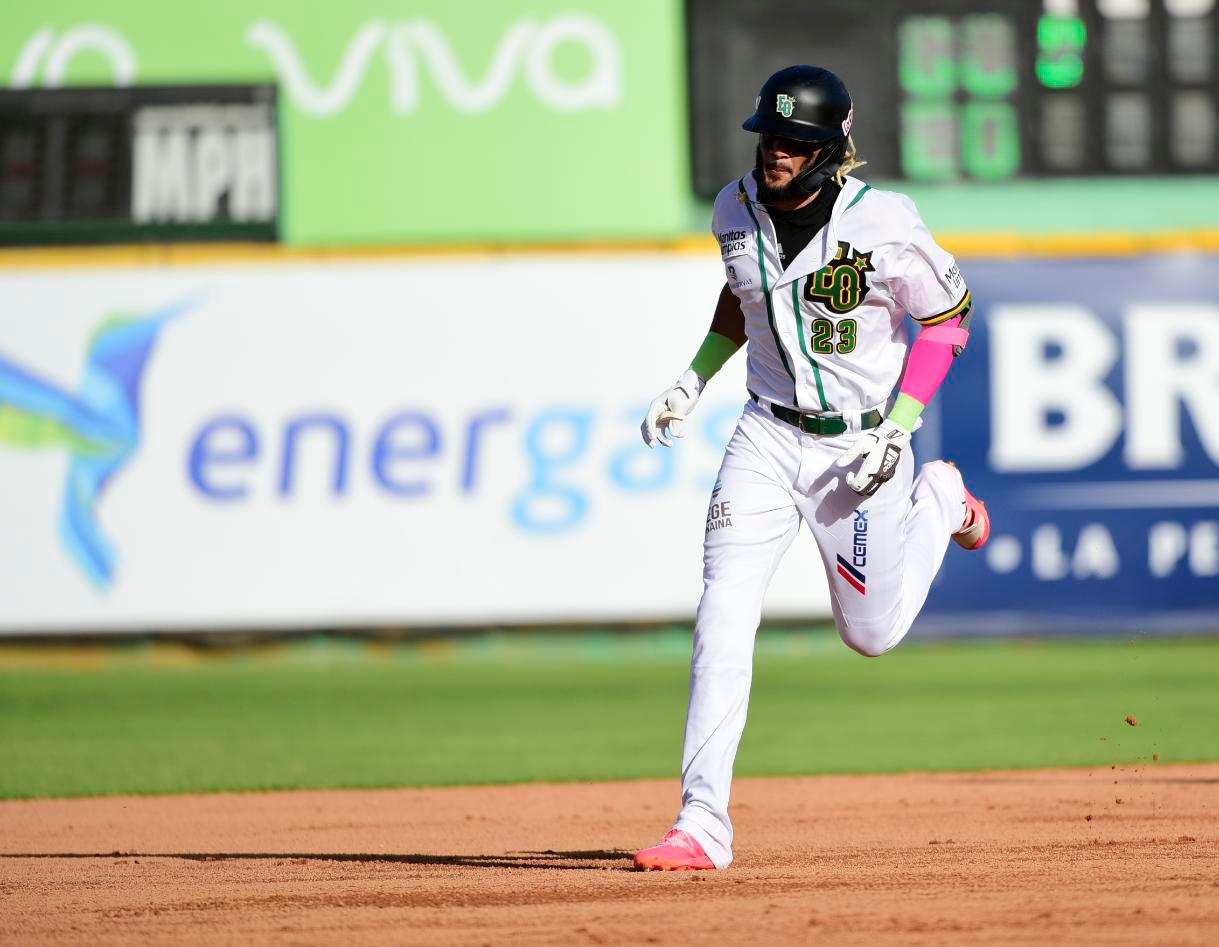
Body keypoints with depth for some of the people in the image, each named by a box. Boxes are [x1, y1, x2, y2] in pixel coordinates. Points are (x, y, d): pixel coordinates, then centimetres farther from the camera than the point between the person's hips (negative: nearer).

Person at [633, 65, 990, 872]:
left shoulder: (883, 225, -19)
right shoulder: (737, 209, -4)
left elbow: (949, 317, -9)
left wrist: (902, 424, -17)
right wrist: (695, 380, 7)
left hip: (863, 444, -3)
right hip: (769, 435, 3)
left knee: (872, 634, 8)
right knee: (724, 615, -13)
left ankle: (939, 499, 39)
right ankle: (703, 827, -14)